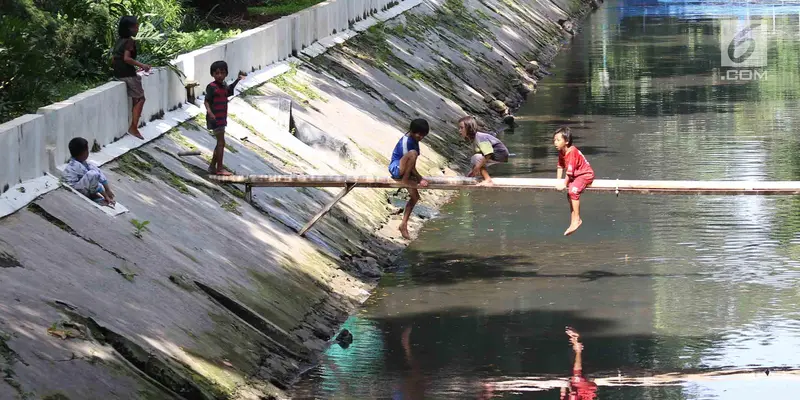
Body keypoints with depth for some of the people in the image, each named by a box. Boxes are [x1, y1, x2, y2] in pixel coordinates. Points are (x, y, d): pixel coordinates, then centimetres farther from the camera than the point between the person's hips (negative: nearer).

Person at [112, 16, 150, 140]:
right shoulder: (130, 41, -14)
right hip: (128, 74, -9)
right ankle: (133, 127, -9)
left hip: (118, 74, 9)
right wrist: (141, 65, -22)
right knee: (140, 99, -1)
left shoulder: (119, 41, 13)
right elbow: (127, 58, -26)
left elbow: (113, 59, 16)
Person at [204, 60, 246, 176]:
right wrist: (209, 111, -37)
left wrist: (237, 80, 31)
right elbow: (206, 101, -20)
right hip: (215, 119, -9)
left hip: (222, 118, 9)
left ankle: (212, 166, 24)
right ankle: (220, 168, -6)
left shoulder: (224, 86, 10)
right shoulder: (211, 87, -14)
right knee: (221, 142, -9)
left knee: (220, 143, 15)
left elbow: (229, 91, 34)